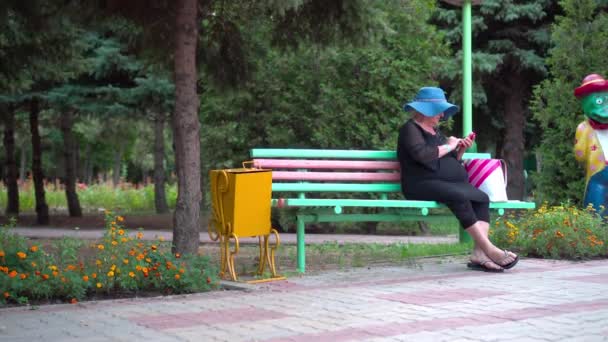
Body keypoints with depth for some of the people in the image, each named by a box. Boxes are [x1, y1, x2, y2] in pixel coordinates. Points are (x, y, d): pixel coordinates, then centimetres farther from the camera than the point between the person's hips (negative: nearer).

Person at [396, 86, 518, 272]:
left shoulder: (435, 130, 26)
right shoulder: (410, 129, -1)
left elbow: (451, 160, 31)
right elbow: (423, 155, -20)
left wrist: (460, 150, 11)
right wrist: (448, 146, -7)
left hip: (449, 183, 9)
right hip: (422, 185, -9)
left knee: (482, 198, -16)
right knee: (459, 197, -35)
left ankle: (479, 253, -31)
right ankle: (489, 249, -36)